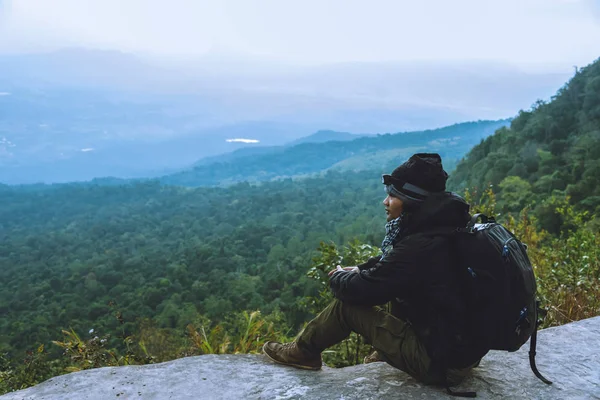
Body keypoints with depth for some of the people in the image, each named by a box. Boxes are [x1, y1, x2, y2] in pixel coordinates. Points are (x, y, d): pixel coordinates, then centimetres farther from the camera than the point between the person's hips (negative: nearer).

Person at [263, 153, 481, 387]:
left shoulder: (419, 247, -27)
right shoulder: (444, 227, 1)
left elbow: (360, 290, -17)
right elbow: (393, 262, 21)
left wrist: (338, 276, 4)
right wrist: (360, 270, 10)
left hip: (440, 364, -8)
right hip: (469, 347, 8)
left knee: (348, 304, -4)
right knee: (396, 283, 19)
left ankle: (304, 352, 20)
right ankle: (389, 351, 34)